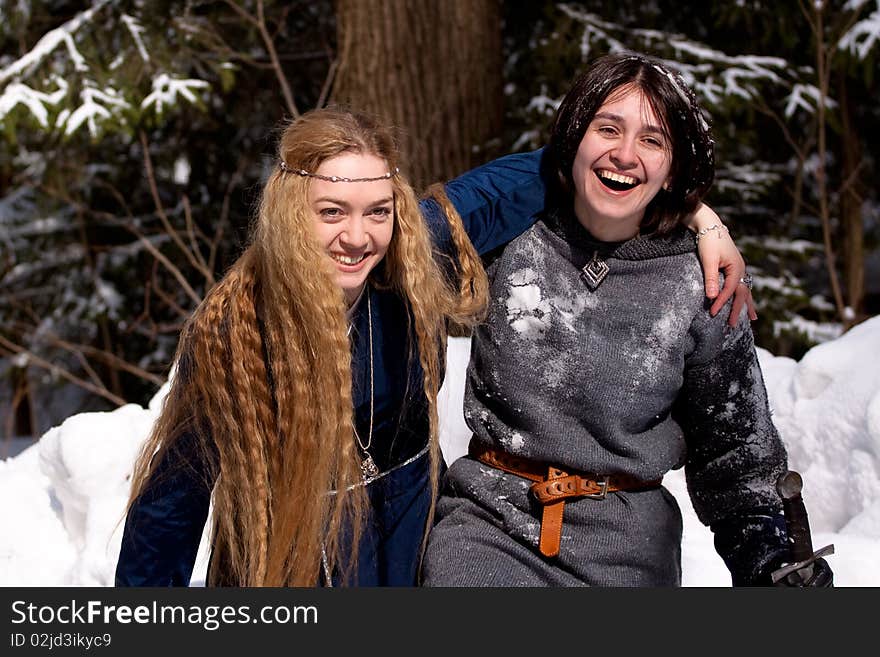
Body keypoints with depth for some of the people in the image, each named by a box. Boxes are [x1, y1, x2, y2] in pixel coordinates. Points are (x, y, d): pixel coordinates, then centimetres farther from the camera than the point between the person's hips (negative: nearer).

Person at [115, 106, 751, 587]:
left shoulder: (417, 256, -18)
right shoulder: (231, 334, -24)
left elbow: (534, 177, -8)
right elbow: (169, 505, -14)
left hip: (423, 536, 4)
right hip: (289, 558, -3)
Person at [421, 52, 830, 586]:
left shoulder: (703, 288, -2)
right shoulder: (511, 236, -4)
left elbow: (736, 448, 8)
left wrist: (770, 558, 1)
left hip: (624, 543, 1)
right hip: (489, 520, -1)